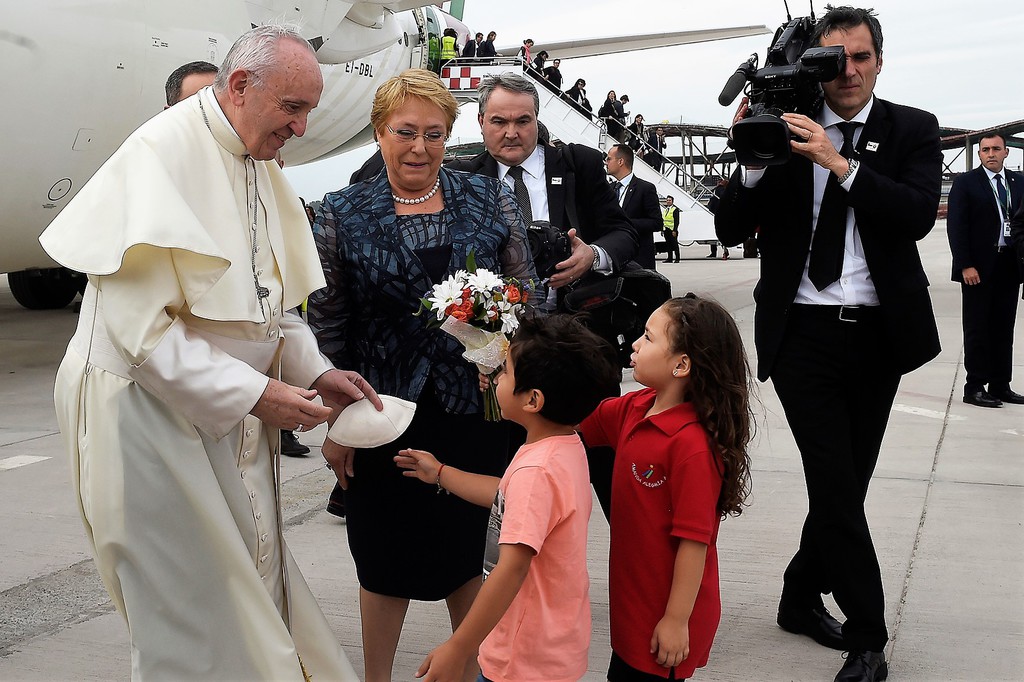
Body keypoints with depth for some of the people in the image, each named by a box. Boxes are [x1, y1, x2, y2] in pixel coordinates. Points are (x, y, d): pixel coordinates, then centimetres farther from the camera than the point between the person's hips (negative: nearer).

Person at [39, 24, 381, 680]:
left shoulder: (262, 168, 9)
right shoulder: (163, 152, -17)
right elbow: (139, 322, -22)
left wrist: (316, 371, 1)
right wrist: (254, 393, -22)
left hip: (233, 413, 8)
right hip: (156, 411, -8)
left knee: (253, 584, 14)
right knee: (192, 612, 2)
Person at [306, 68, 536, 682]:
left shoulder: (491, 201, 2)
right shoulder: (344, 214, -1)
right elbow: (327, 323, 1)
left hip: (475, 407, 1)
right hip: (385, 414, -1)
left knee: (467, 548, 14)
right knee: (386, 558, 11)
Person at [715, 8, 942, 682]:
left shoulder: (913, 130, 3)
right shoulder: (786, 130, 1)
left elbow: (919, 215, -14)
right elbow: (730, 228, -1)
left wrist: (838, 162, -23)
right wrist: (752, 158, -17)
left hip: (878, 335, 2)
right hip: (802, 333, -2)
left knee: (847, 484, 12)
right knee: (836, 487, -5)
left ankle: (801, 598, 33)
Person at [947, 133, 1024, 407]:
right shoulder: (966, 183, -2)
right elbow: (956, 227, -7)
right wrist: (965, 266, -14)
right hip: (978, 268, -4)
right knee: (977, 329, 0)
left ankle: (1000, 386, 16)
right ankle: (975, 388, 4)